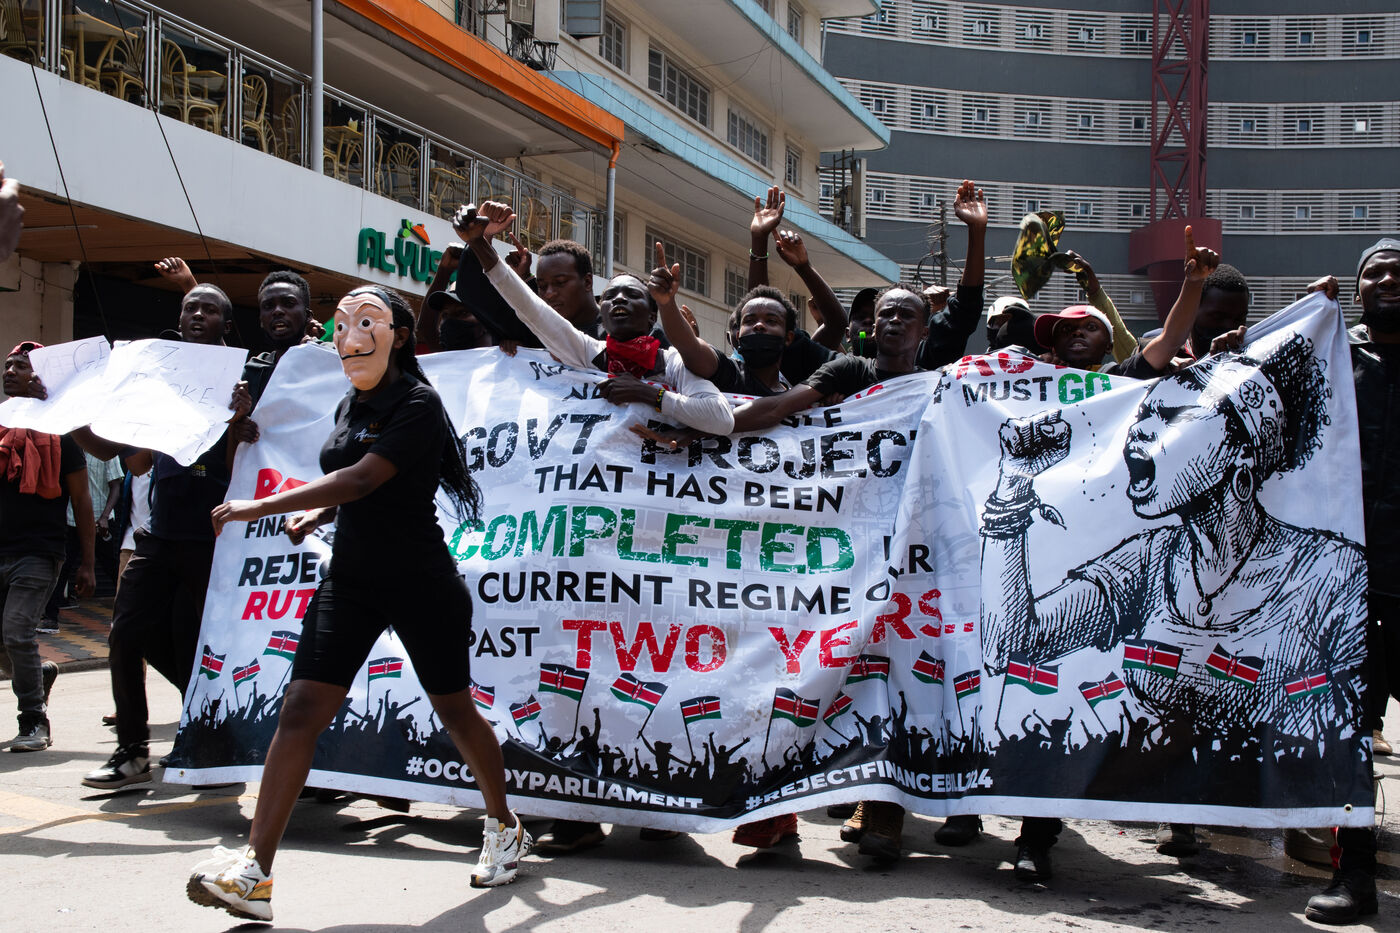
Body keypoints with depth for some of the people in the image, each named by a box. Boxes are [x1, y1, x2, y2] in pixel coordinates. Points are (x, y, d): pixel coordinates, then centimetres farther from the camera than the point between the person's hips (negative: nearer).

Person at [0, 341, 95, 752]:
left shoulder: (59, 430, 0)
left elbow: (81, 499, 1)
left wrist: (87, 563, -2)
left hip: (37, 553, -5)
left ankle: (34, 722, 1)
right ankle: (40, 673, 34)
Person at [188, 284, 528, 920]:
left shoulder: (418, 404, -14)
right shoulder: (348, 407, 10)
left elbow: (363, 479, -25)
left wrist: (261, 506, -24)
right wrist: (315, 514, 4)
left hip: (420, 586, -6)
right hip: (350, 579, 6)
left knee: (455, 711, 8)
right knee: (300, 709, -7)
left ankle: (504, 830, 31)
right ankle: (255, 873, -8)